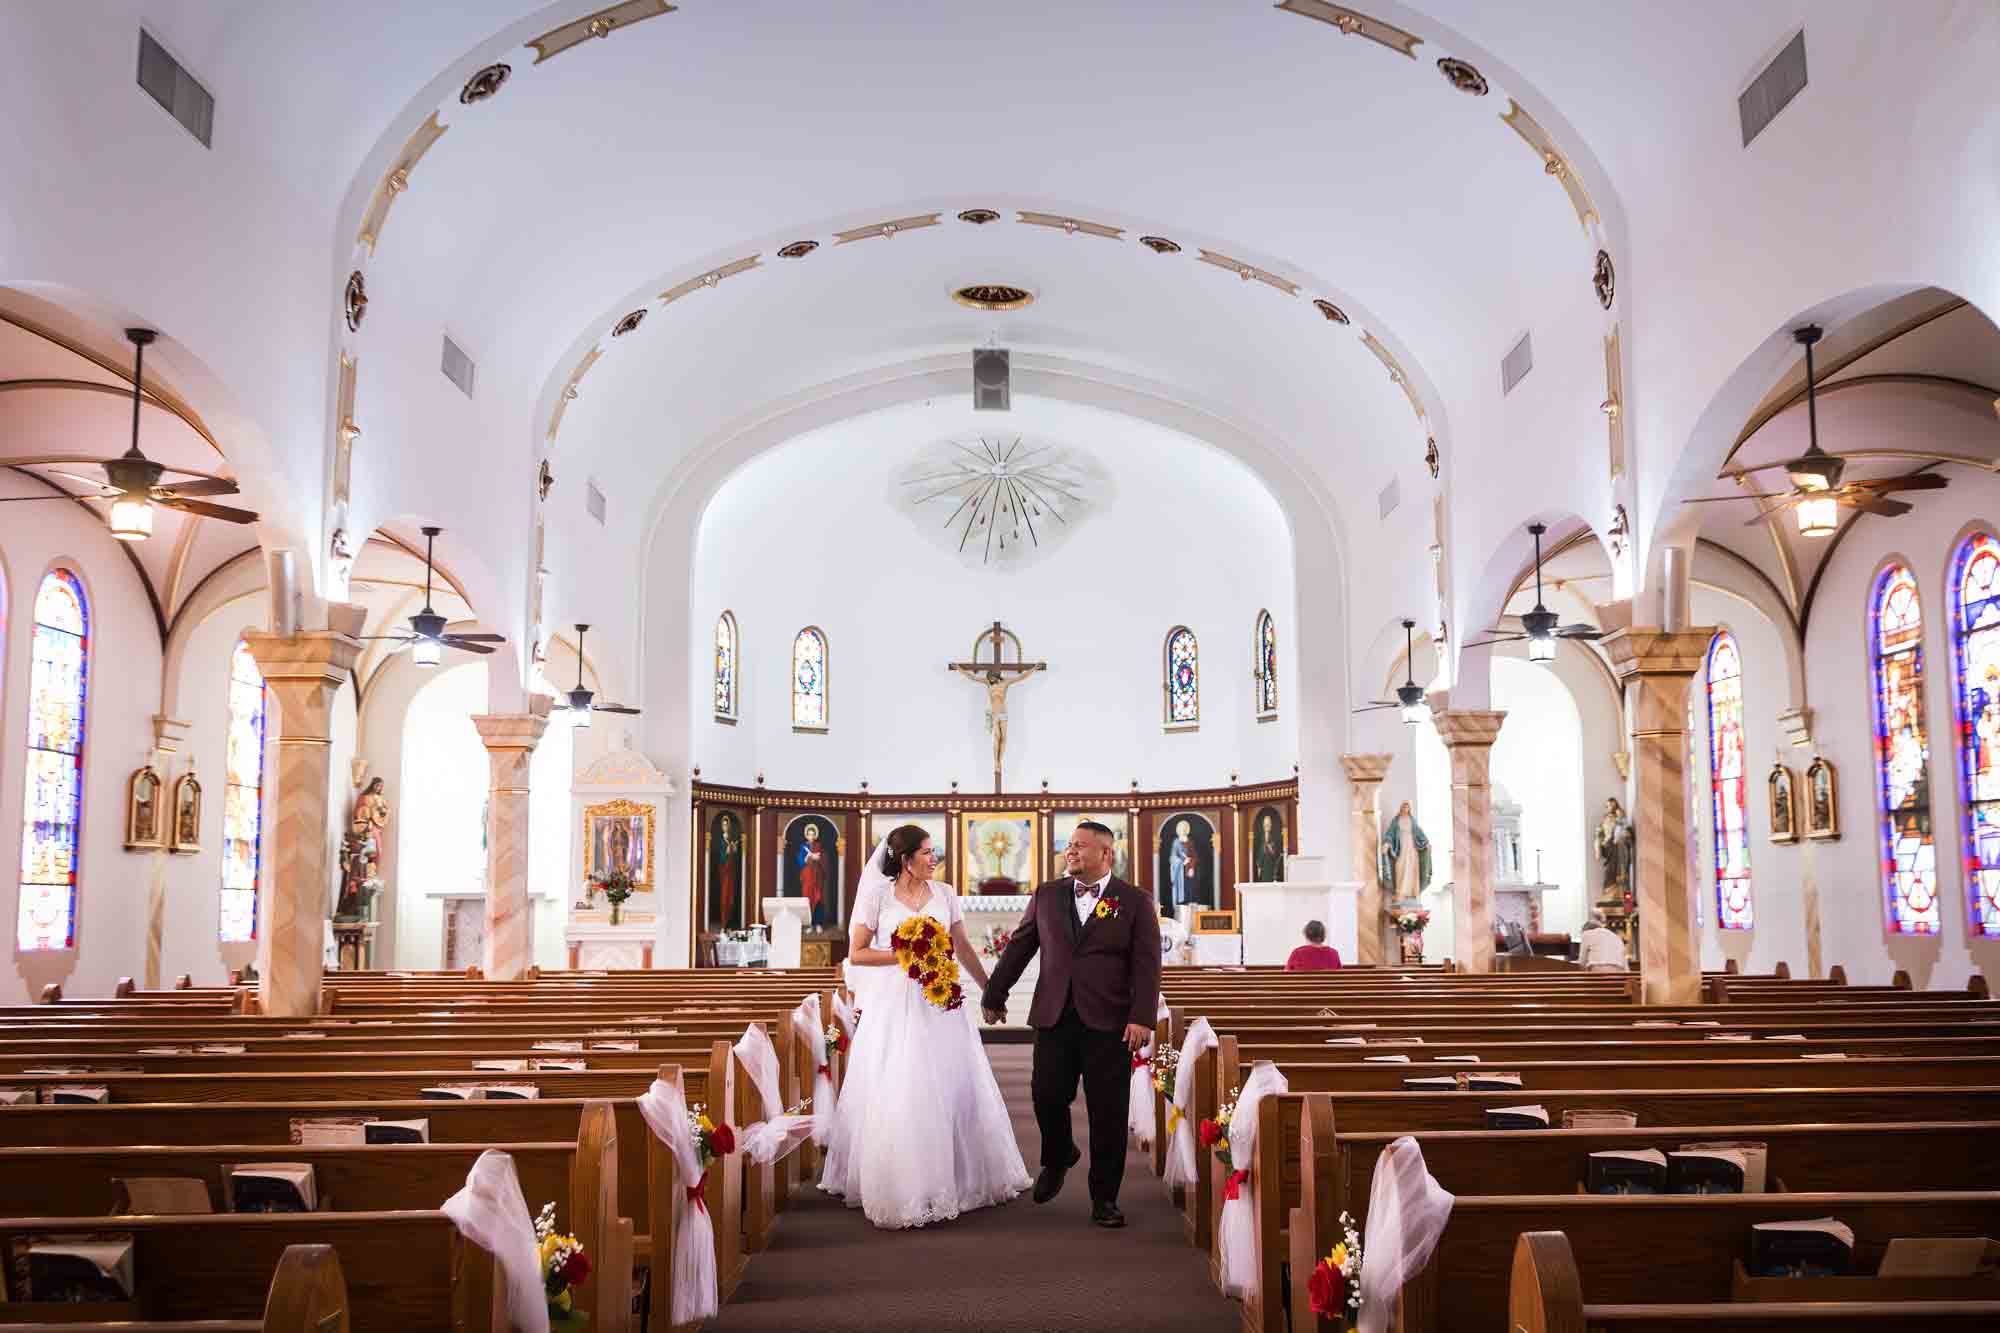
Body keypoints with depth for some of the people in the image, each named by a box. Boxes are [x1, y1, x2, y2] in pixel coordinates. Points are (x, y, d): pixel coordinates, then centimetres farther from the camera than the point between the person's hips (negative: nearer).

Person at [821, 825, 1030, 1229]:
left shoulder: (944, 894, 6)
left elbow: (964, 948, 13)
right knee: (897, 1097, -1)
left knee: (954, 1089, 8)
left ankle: (957, 1177, 23)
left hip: (941, 1003, 4)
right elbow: (857, 953, -5)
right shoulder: (877, 895, -4)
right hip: (895, 1006, -3)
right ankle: (899, 1185, 13)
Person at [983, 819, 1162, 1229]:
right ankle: (1058, 1158, 34)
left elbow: (1147, 965, -4)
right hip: (1054, 1018, 2)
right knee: (1047, 1097, 2)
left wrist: (1142, 1018, -14)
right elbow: (1018, 948, 14)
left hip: (1109, 1023, -2)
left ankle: (1104, 1197, 17)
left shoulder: (1135, 901, 1)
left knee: (1108, 1113, 2)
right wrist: (994, 996, 14)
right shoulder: (1047, 895, 10)